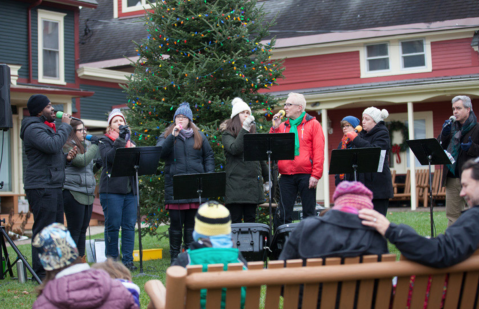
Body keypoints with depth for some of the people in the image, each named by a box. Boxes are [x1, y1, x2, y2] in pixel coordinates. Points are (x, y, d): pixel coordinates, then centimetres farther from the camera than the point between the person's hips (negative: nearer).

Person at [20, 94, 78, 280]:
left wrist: (67, 158, 10)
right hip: (41, 187, -10)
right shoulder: (33, 128, -11)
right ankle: (41, 273, -6)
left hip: (53, 187, 10)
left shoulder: (47, 127, 23)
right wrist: (65, 126, -14)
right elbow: (52, 146, -26)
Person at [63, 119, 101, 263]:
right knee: (74, 230, -6)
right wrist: (94, 146, -12)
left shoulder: (82, 147, 20)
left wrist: (97, 166, 8)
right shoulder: (67, 147, -8)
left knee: (83, 230, 10)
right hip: (74, 194, -9)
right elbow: (81, 161, -22)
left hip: (87, 194, 9)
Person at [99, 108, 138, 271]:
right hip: (111, 189, -5)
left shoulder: (130, 141, 21)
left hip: (130, 190, 5)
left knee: (129, 226, 3)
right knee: (113, 226, -3)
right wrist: (120, 139, -19)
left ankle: (128, 260, 8)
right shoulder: (105, 141, 5)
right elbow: (108, 157, -15)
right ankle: (111, 260, 5)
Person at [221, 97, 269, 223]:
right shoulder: (228, 134, 2)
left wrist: (266, 176, 27)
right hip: (236, 183, -5)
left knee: (251, 220, 7)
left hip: (253, 184, 6)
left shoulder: (253, 133, 19)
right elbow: (234, 149, -19)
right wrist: (244, 128, -21)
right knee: (236, 222, -6)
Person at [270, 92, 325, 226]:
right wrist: (274, 128, 0)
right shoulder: (282, 126, 16)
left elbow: (319, 151, -5)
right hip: (286, 176, 4)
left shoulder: (313, 124, 3)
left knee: (309, 213, 1)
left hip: (306, 175, -4)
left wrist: (315, 175, -13)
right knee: (283, 214, 2)